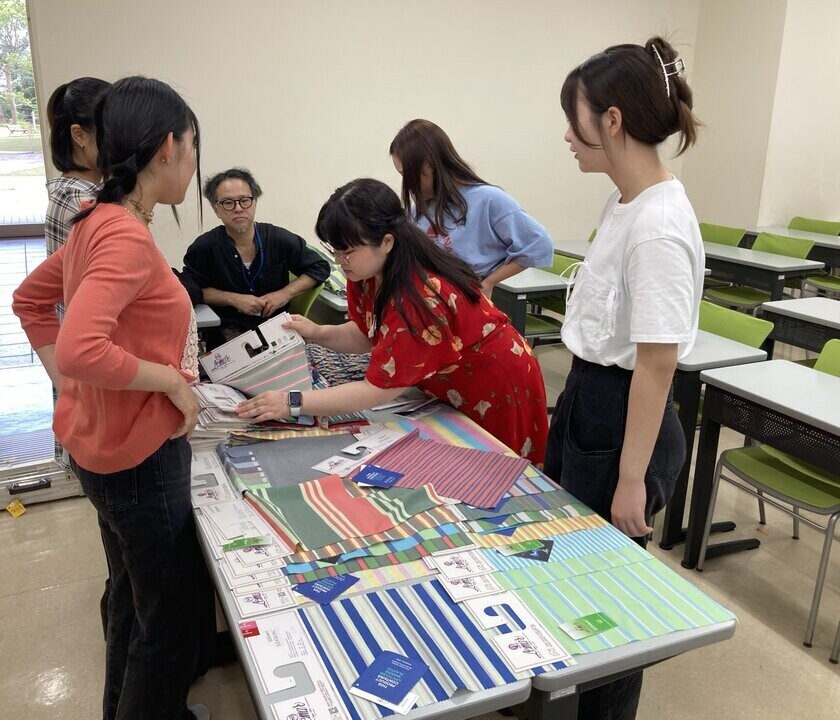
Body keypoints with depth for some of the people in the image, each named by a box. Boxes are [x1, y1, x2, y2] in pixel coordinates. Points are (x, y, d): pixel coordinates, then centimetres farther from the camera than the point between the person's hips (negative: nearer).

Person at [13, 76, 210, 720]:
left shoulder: (98, 222, 4)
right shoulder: (127, 236, -24)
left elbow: (30, 299, 16)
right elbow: (81, 349, -36)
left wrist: (69, 383, 11)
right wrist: (172, 379, -22)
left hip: (105, 444, 10)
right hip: (141, 456, -10)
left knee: (134, 601, 27)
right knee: (169, 622, 8)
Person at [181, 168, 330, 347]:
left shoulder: (280, 240, 0)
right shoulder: (204, 247, -5)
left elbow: (320, 267, 9)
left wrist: (286, 293, -3)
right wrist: (234, 299, -9)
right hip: (229, 330, -2)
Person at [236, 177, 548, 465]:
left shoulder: (421, 298, -37)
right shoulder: (367, 273, -12)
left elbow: (378, 388, -35)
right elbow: (367, 334, 0)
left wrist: (293, 403, -36)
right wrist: (317, 333, -17)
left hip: (498, 392, -7)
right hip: (449, 391, 8)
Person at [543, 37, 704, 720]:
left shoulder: (658, 225, -24)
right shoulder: (625, 204, 5)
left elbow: (656, 365, -22)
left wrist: (632, 478, -17)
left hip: (621, 421, -10)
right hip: (585, 403, 10)